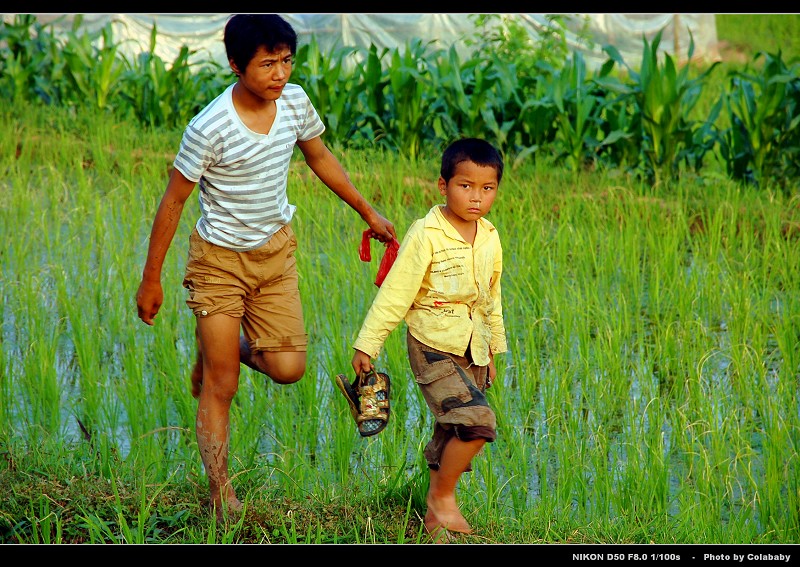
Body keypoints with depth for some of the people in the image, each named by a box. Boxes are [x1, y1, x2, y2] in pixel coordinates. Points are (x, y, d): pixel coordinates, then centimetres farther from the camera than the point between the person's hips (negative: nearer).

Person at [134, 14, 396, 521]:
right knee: (221, 386, 0)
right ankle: (220, 490, 14)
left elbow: (320, 157, 11)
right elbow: (173, 201, -15)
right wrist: (151, 279, -10)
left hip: (276, 250, 5)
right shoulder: (210, 128, -25)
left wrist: (369, 213, 16)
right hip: (220, 259, -5)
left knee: (288, 368, -3)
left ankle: (225, 350, 28)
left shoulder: (295, 101, -9)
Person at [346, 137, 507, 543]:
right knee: (477, 421, -21)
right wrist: (367, 344, -13)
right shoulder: (425, 235, -15)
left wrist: (493, 349, 24)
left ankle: (436, 515, 26)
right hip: (433, 348, -7)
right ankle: (443, 497, -3)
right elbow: (394, 293, -13)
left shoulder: (490, 239, 6)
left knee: (453, 436, 12)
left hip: (473, 353, 7)